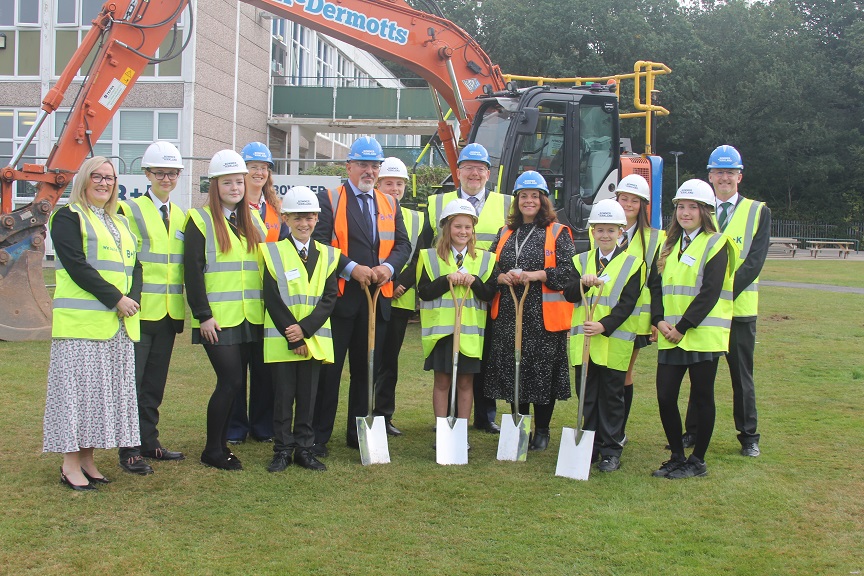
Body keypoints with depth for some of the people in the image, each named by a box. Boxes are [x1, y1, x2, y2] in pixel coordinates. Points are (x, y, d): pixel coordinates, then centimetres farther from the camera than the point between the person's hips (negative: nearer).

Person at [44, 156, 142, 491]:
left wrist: (132, 299, -7)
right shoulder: (68, 217, -1)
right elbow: (76, 265, -13)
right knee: (78, 388, -5)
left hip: (119, 323, 7)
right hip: (81, 321, -7)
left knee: (108, 390, 7)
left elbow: (134, 266, 13)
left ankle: (87, 460, 14)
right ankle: (70, 465, 0)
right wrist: (116, 299, -17)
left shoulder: (119, 222, 20)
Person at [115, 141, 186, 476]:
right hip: (140, 311, -5)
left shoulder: (181, 217, 16)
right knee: (133, 381, -3)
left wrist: (184, 309, 14)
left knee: (155, 382, 12)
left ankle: (149, 442, 21)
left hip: (169, 313, 6)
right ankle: (130, 450, 3)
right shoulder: (130, 210, -3)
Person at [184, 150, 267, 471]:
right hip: (218, 319, -5)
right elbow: (192, 271, -8)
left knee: (234, 383, 7)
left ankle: (222, 444, 19)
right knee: (231, 380, -9)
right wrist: (203, 315, -13)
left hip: (251, 319, 6)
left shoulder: (252, 219, 15)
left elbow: (266, 266, 19)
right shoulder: (200, 219, -3)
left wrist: (268, 310, 12)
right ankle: (212, 450, 4)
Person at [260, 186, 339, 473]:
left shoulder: (327, 255, 7)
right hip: (281, 339, -2)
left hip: (313, 339, 2)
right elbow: (272, 299, -6)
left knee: (308, 396, 7)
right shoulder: (273, 252, 0)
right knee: (283, 396, 3)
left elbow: (330, 298, -1)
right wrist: (292, 338, -12)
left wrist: (304, 329, -14)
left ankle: (304, 449, 17)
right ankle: (282, 450, 13)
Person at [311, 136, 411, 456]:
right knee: (329, 368, -1)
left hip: (377, 298, 5)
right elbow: (320, 242, -10)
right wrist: (352, 268, -19)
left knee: (366, 369, 10)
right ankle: (318, 436, 6)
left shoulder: (390, 204, 15)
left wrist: (388, 266, -10)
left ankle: (358, 433, 21)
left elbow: (403, 244, 10)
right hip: (339, 296, -4)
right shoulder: (329, 199, 0)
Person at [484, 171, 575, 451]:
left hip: (544, 316, -4)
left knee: (543, 372, 1)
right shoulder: (505, 233, 16)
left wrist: (534, 275, -17)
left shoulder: (558, 233, 2)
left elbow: (568, 270, -8)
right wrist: (503, 278, -8)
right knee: (512, 372, 6)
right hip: (509, 315, 4)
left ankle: (542, 431, 14)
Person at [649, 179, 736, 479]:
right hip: (670, 337, 6)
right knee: (665, 397, 4)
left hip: (703, 335, -6)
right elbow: (655, 285, 12)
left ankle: (697, 461, 16)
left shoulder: (716, 244, -5)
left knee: (701, 398, 4)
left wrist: (682, 327, -16)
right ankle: (677, 456, 19)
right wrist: (659, 320, -4)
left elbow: (710, 292, -13)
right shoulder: (669, 244, 15)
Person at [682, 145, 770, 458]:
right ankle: (694, 432, 19)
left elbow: (754, 262, -7)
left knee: (742, 374, 6)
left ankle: (749, 436, 17)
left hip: (739, 306, -1)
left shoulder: (759, 212, 3)